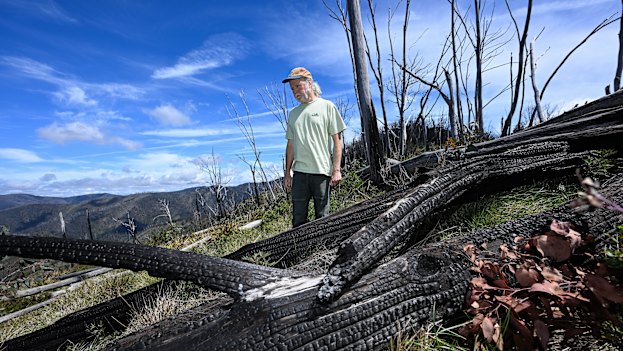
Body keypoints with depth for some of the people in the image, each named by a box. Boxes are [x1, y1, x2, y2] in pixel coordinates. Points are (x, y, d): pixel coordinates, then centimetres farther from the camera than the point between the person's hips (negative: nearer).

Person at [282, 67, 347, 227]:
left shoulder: (327, 106, 3)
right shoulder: (293, 113, 16)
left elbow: (337, 140, -1)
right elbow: (290, 145, 17)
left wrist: (336, 169, -9)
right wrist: (287, 173, 13)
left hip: (322, 171, -4)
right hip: (299, 172, 4)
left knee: (322, 217, 5)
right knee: (298, 219, 6)